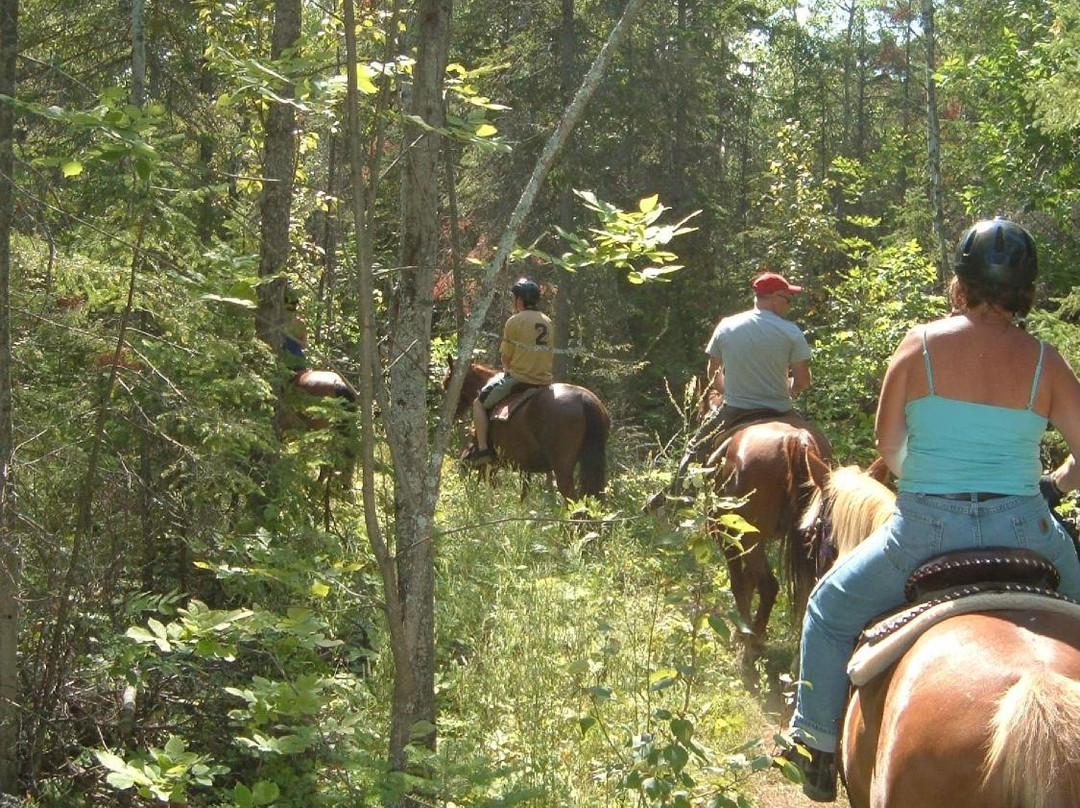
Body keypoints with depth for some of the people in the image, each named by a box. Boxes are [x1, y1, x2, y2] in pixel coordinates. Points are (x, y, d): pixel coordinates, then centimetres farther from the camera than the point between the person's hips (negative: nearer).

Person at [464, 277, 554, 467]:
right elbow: (550, 354, 12)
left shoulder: (515, 321, -10)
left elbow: (505, 356, -7)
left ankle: (482, 448, -1)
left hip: (517, 378, -6)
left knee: (479, 403, 8)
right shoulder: (547, 322, 8)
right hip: (544, 379, 6)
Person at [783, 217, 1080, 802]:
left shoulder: (922, 343, -5)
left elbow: (887, 441, 2)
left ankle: (818, 748, 25)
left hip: (925, 529, -1)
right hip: (1022, 530, 2)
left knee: (831, 607, 23)